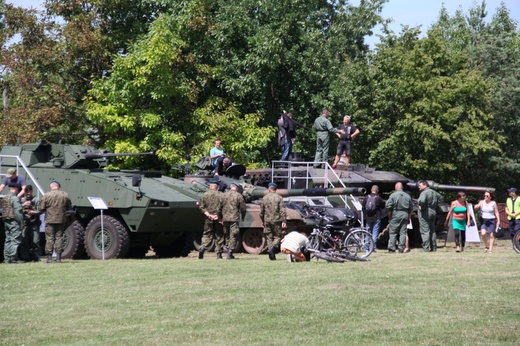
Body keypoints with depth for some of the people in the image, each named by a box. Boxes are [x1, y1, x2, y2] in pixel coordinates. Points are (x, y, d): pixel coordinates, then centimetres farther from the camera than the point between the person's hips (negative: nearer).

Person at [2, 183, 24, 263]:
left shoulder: (4, 198, 15)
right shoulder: (15, 198, -12)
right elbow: (18, 211, -17)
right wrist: (21, 222, -14)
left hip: (6, 221, 9)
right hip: (14, 222, -9)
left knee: (8, 240, 12)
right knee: (15, 240, -7)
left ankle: (7, 258, 13)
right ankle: (14, 258, -11)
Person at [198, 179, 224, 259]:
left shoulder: (204, 195, 2)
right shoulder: (221, 195, -3)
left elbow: (202, 207, -2)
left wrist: (208, 214, -6)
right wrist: (218, 215, -7)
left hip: (208, 219, 1)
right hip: (219, 219, -1)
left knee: (207, 235, 8)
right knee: (219, 236, 8)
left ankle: (202, 248, -15)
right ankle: (219, 253, 8)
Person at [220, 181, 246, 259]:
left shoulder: (224, 195, 5)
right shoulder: (239, 196, -4)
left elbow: (220, 207, 8)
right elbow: (243, 208, -2)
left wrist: (221, 218, 19)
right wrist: (243, 217, 15)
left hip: (225, 218, 4)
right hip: (234, 218, -4)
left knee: (227, 235, 18)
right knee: (233, 235, -2)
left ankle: (228, 249, 22)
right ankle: (230, 253, -8)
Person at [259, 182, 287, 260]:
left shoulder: (264, 198, 4)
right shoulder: (279, 198, -4)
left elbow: (261, 211, 11)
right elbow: (282, 210, -11)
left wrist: (262, 221, 23)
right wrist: (284, 221, -11)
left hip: (267, 221, 2)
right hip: (276, 221, -2)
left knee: (269, 238, 9)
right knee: (277, 237, 7)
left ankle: (272, 256, 5)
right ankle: (272, 248, -20)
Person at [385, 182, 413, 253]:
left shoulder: (393, 195, -5)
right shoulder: (407, 196, 8)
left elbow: (388, 206, -9)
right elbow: (411, 208, 13)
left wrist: (389, 217, 2)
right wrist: (408, 218, 20)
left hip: (395, 215, -3)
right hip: (405, 215, 3)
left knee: (393, 232, 0)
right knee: (403, 232, 5)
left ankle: (391, 248, -4)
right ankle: (401, 248, 3)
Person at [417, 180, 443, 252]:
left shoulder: (424, 193, -16)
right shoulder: (434, 192, 13)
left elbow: (422, 201, -35)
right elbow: (440, 197, 28)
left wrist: (421, 207, -17)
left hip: (425, 213, -9)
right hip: (433, 212, 9)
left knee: (425, 231, -7)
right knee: (432, 231, 14)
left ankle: (426, 248, -11)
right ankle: (433, 247, 16)